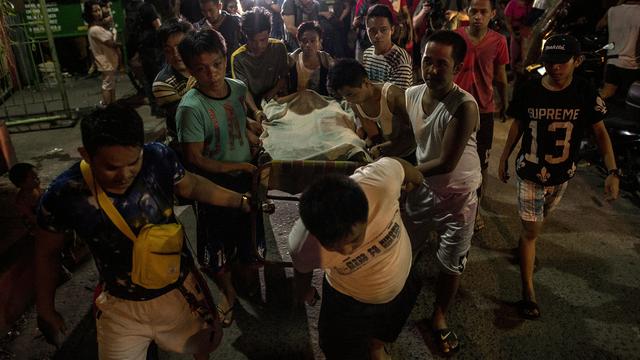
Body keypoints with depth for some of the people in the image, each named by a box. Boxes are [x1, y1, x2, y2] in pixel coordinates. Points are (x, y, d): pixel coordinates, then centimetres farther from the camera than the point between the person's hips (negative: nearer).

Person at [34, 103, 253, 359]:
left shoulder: (159, 158, -24)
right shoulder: (63, 195, -24)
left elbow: (192, 186, 0)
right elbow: (46, 254, -4)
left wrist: (242, 201, 2)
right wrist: (46, 311, 6)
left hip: (180, 289, 2)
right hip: (121, 306, -1)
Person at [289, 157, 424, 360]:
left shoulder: (381, 182, -44)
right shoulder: (304, 247, -40)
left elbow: (398, 165, -19)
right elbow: (302, 270, -15)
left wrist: (414, 178, 5)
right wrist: (304, 291, 9)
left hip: (402, 284, 3)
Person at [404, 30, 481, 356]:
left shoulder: (464, 106, -28)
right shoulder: (411, 95, -9)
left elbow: (446, 163, -29)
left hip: (457, 195, -4)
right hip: (422, 186, 5)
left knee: (451, 265, 11)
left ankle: (439, 317, 38)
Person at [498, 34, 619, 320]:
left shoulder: (586, 95, -13)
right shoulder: (528, 91, -14)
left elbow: (600, 133, -4)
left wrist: (613, 172, -10)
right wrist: (504, 158, 6)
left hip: (561, 175, 2)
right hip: (529, 173, -2)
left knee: (537, 222, 22)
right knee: (532, 230, 0)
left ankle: (524, 244, 53)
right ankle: (528, 291, 8)